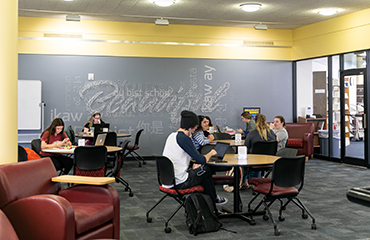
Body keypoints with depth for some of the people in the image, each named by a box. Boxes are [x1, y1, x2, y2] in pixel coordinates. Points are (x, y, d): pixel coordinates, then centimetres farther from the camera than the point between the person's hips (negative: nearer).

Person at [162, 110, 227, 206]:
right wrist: (211, 153, 2)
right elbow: (202, 160, -16)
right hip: (179, 183, -9)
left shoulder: (172, 135, 8)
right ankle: (213, 199, 32)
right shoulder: (184, 138, -20)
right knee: (206, 170, 11)